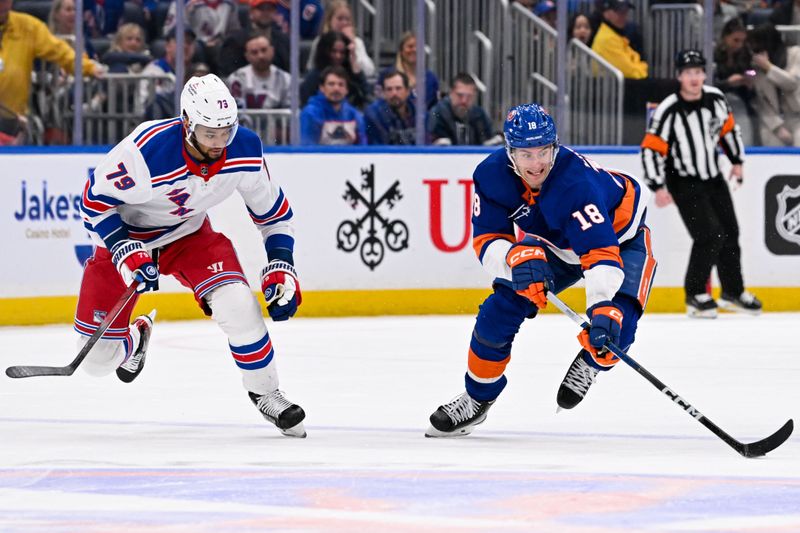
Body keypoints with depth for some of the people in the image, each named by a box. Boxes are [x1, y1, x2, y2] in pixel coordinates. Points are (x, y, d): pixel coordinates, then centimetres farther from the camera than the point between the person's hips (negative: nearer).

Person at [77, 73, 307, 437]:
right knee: (97, 359, 0)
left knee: (237, 304, -25)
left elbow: (271, 208, -3)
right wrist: (125, 251, -30)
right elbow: (95, 200, -21)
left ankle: (265, 394, -2)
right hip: (125, 234, -2)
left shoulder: (245, 151, -21)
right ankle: (135, 337, 39)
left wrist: (281, 267, -10)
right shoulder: (146, 151, -36)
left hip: (189, 234, 2)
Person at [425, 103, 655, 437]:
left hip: (619, 231, -5)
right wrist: (516, 257, -46)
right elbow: (487, 240, -23)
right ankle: (477, 398, 15)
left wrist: (603, 308, -62)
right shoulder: (492, 175, -25)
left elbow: (601, 251, -48)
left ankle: (590, 363, 8)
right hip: (553, 241, 5)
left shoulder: (577, 181, -41)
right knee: (502, 307, -6)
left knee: (616, 325, -27)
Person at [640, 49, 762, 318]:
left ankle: (733, 291, 29)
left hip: (713, 178, 6)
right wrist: (659, 188, -24)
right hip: (684, 183, -6)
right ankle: (695, 296, -1)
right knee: (709, 235, -16)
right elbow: (651, 149, -19)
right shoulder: (668, 111, -22)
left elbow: (728, 128, 13)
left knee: (730, 233, 12)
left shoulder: (716, 99, -5)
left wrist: (737, 162, 17)